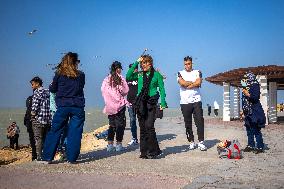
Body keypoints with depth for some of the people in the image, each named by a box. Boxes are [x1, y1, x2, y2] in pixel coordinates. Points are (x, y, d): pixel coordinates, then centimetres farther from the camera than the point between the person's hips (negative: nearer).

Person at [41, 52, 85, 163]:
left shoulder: (59, 74, -1)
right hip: (78, 107, 0)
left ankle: (47, 157, 8)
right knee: (75, 133, 5)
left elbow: (52, 89, 7)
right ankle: (72, 158, 6)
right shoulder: (81, 75, 1)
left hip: (62, 106, 0)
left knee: (55, 131, 6)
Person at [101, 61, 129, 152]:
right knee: (120, 124, 5)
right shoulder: (120, 79, -10)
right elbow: (125, 91, -7)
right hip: (120, 105, -4)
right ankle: (119, 144, 6)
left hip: (109, 106, 4)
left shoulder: (106, 80, 2)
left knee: (111, 125, 13)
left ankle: (110, 145, 12)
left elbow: (103, 92, 5)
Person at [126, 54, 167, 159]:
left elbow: (162, 89, 4)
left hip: (151, 103, -3)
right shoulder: (139, 74, 12)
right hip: (140, 103, 3)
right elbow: (128, 77, -5)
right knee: (142, 127, 5)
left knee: (149, 126, -12)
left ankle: (153, 151, -1)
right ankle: (144, 151, 13)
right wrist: (136, 63, -3)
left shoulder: (157, 74, 6)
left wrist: (163, 102, -7)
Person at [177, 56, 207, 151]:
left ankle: (201, 142, -3)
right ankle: (191, 142, 13)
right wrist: (194, 82, -1)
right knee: (188, 123, 4)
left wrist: (187, 85, -7)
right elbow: (182, 83, -10)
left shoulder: (197, 72, 10)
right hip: (185, 102, 0)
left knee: (199, 121, -7)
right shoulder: (180, 73, 10)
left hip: (196, 101, 0)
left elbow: (199, 83, -8)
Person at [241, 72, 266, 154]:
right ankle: (250, 145, 19)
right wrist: (244, 110, 20)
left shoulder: (255, 86, -7)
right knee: (249, 130, 11)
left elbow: (256, 97, -17)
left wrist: (248, 95, -31)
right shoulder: (246, 87, 16)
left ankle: (260, 147, -4)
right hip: (248, 112, 9)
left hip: (255, 112, -9)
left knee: (256, 130, -9)